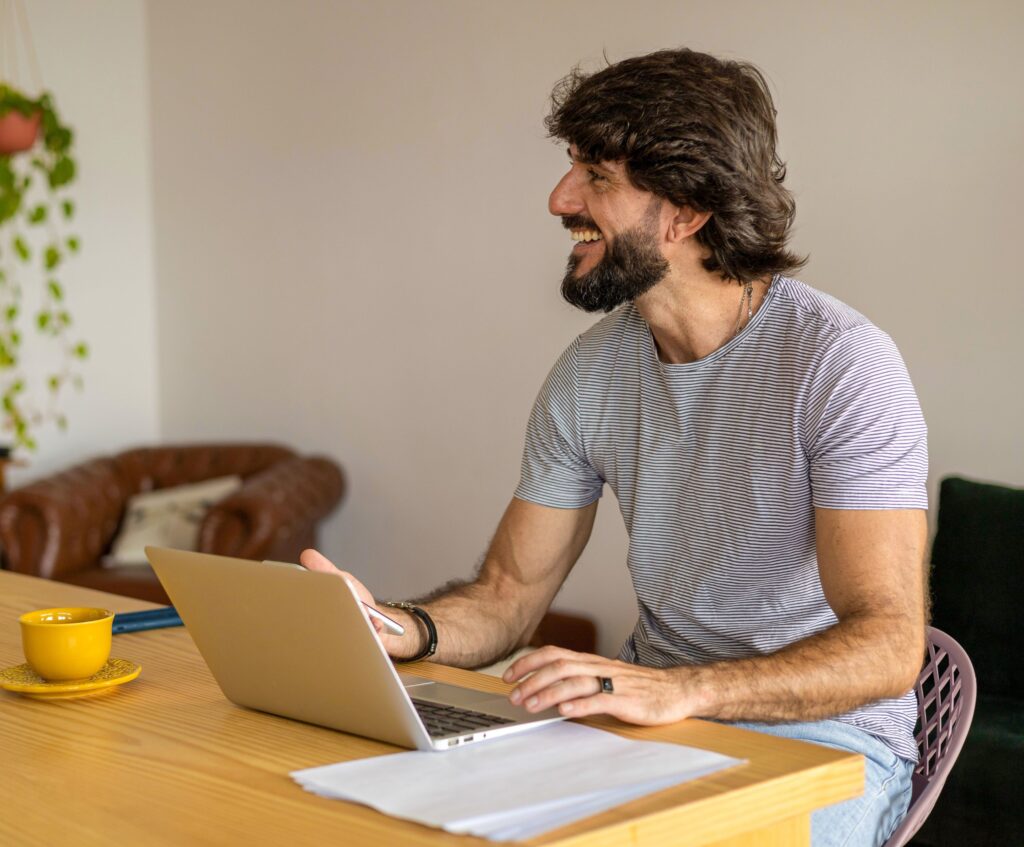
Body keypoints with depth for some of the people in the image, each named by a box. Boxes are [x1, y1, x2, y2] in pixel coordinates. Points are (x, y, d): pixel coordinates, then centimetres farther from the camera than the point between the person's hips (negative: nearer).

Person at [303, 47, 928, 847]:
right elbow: (509, 595, 6)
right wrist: (395, 629, -17)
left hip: (823, 736, -4)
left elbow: (887, 646, -24)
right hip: (659, 710, 5)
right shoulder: (589, 372, 1)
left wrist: (676, 690, -39)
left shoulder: (842, 362, -18)